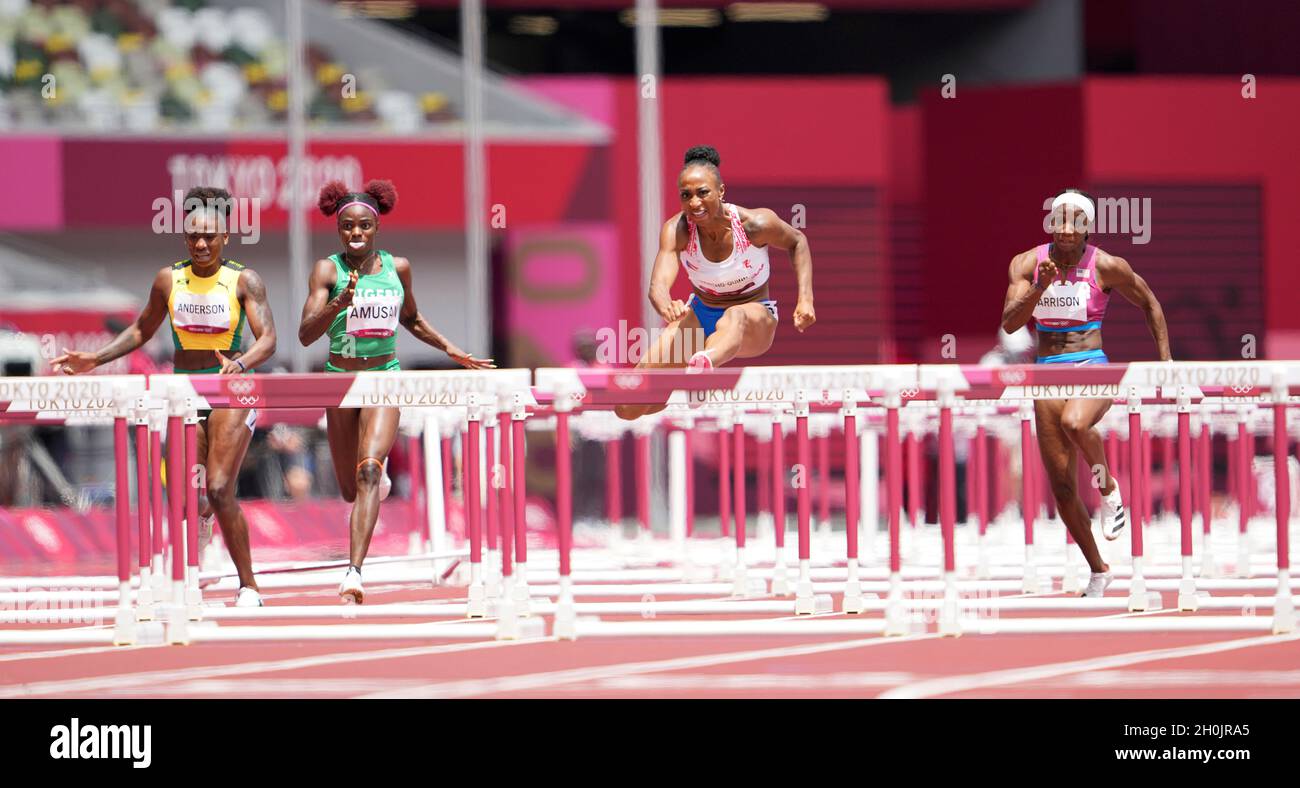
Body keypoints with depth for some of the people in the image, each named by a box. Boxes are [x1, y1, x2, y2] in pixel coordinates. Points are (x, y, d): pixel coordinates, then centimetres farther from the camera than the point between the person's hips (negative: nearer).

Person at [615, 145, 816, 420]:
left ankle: (703, 365, -79)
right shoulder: (677, 230, -20)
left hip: (755, 324, -3)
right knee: (628, 408, -7)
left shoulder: (755, 224, -21)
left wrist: (806, 299, -10)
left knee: (735, 316, -44)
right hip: (701, 317, 3)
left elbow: (797, 242, 1)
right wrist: (667, 307, -61)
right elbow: (658, 285, -36)